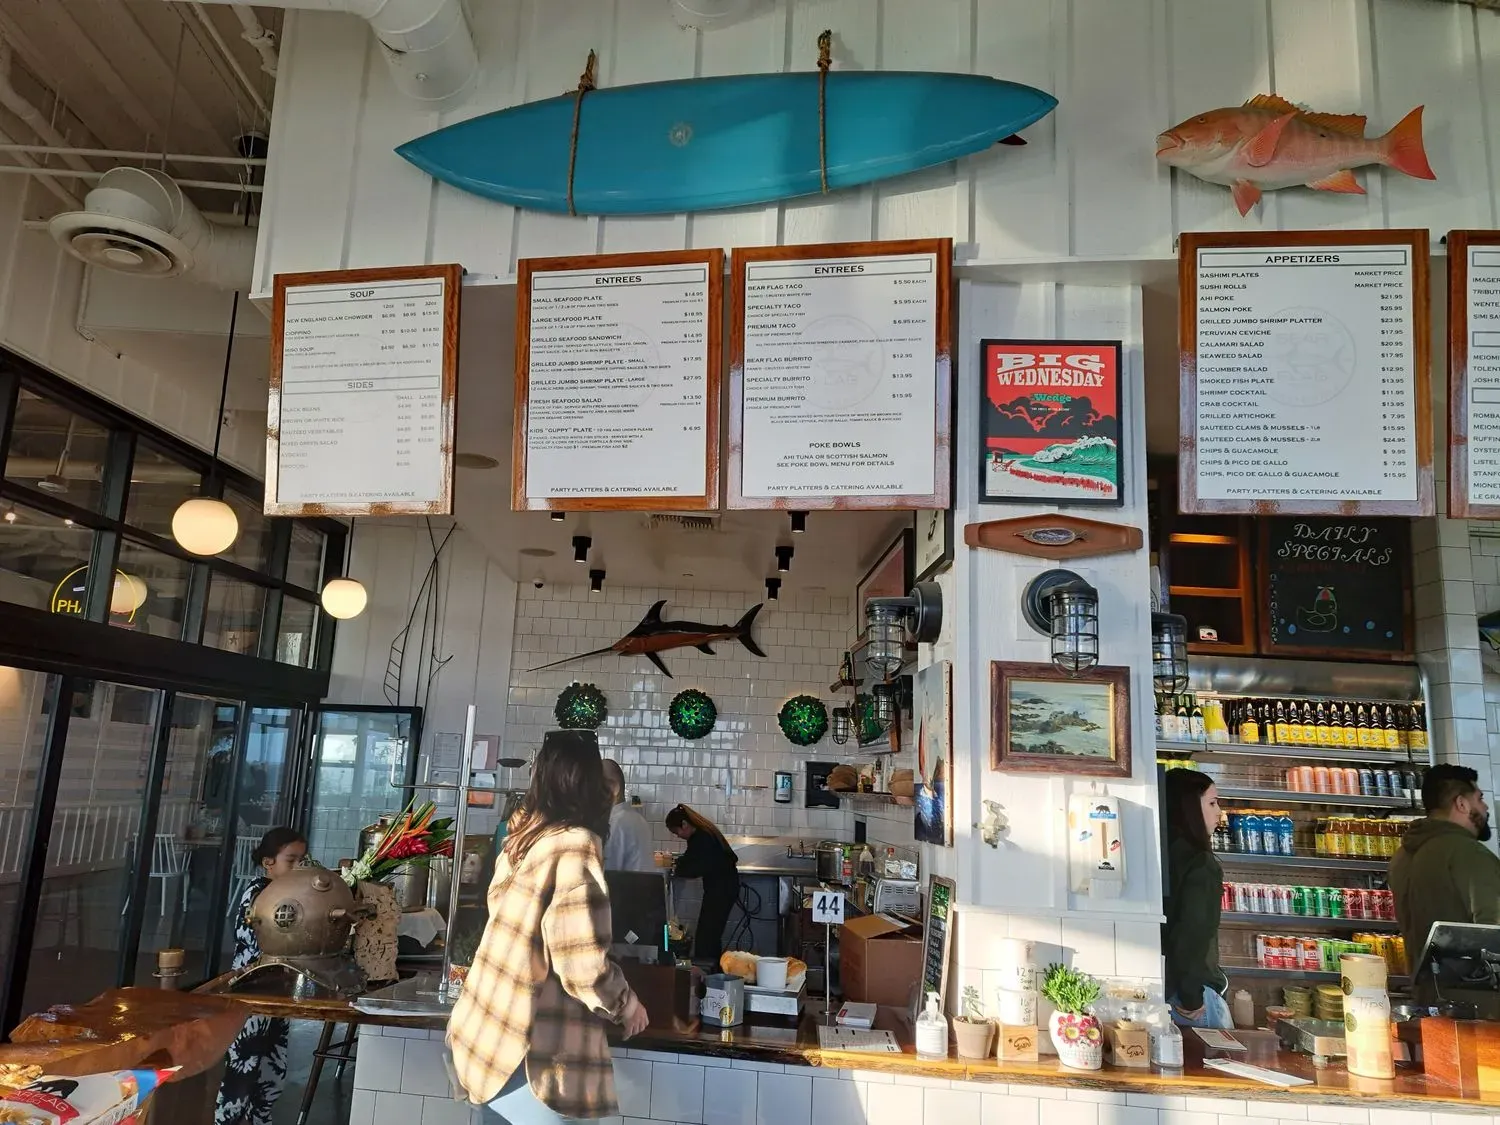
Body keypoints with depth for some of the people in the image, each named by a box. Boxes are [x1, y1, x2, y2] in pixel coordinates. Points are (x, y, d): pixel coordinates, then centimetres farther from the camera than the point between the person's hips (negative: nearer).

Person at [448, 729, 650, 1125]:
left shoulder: (524, 835, 6)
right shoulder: (575, 845, -18)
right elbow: (582, 966, -20)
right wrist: (627, 1006, -3)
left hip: (488, 1034, 8)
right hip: (521, 1051, -8)